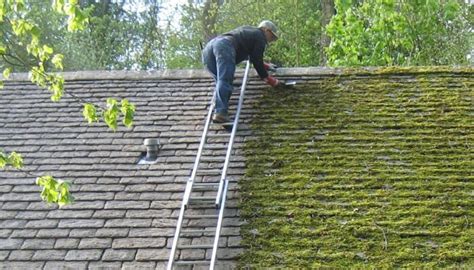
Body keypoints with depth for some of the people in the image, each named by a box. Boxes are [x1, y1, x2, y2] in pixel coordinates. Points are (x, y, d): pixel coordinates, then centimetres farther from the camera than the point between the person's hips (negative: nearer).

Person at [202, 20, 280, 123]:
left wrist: (265, 66, 57)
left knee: (221, 81, 9)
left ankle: (218, 111, -6)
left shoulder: (247, 30, 39)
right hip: (225, 46, -8)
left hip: (208, 47, 8)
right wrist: (267, 78, 22)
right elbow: (257, 60, 11)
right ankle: (220, 113, -32)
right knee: (225, 81, -17)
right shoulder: (260, 37, 14)